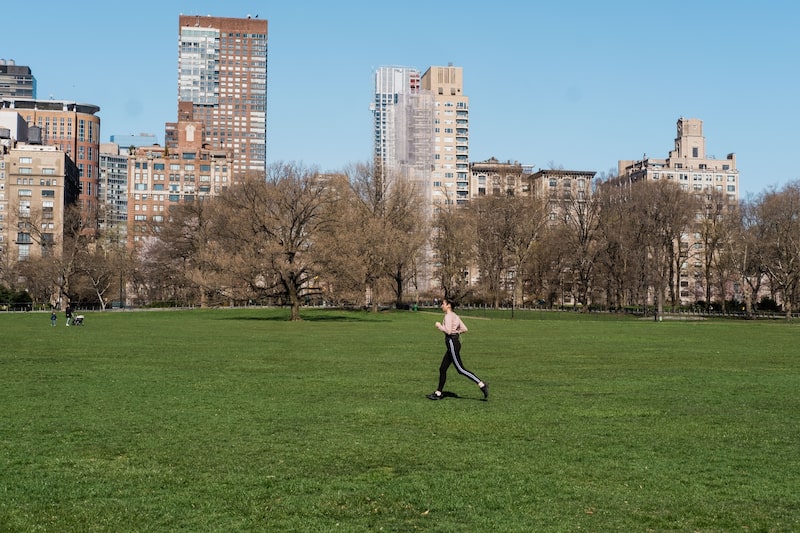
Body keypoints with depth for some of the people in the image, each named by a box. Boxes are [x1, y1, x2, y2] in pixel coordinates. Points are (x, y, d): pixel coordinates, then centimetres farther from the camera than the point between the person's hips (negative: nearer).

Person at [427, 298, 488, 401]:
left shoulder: (448, 316, -12)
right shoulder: (455, 316, 15)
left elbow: (448, 331, -22)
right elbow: (465, 329, 14)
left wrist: (439, 326, -8)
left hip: (452, 342, -10)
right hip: (455, 341, 10)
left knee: (460, 369, -10)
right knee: (442, 369, 12)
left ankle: (481, 385, -13)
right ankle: (438, 393, 16)